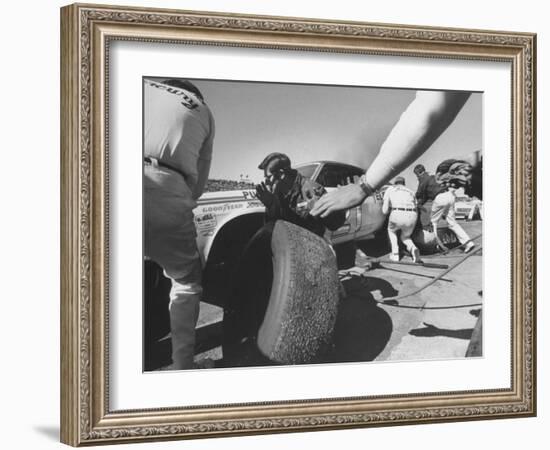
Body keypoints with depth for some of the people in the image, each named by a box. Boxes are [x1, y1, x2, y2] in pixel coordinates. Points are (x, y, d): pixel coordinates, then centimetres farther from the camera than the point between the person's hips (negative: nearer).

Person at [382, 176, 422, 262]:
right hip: (412, 216, 3)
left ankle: (395, 254, 19)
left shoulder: (390, 189, 22)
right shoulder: (411, 192, 30)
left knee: (391, 230, 33)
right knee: (405, 237, 29)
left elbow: (384, 211, 17)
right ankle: (413, 248, -3)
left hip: (397, 214, -3)